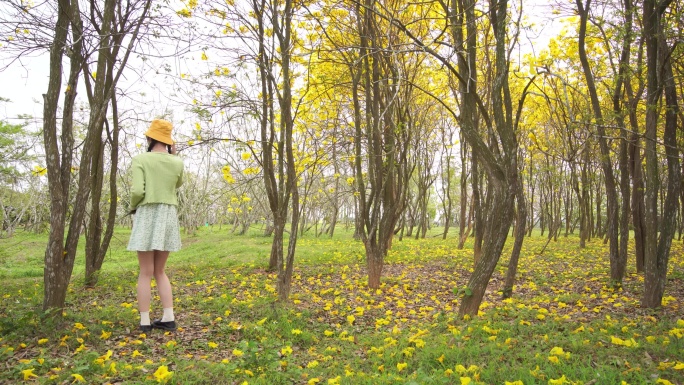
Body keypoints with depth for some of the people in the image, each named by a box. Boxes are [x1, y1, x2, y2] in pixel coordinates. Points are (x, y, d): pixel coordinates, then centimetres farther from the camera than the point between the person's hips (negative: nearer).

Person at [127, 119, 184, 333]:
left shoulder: (140, 159, -7)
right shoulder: (177, 163, 3)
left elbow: (137, 191, -16)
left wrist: (132, 207, 5)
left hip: (147, 215, -3)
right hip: (169, 216, 4)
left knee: (146, 273, 4)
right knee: (159, 271, 15)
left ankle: (145, 322, 7)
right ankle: (168, 318, 10)